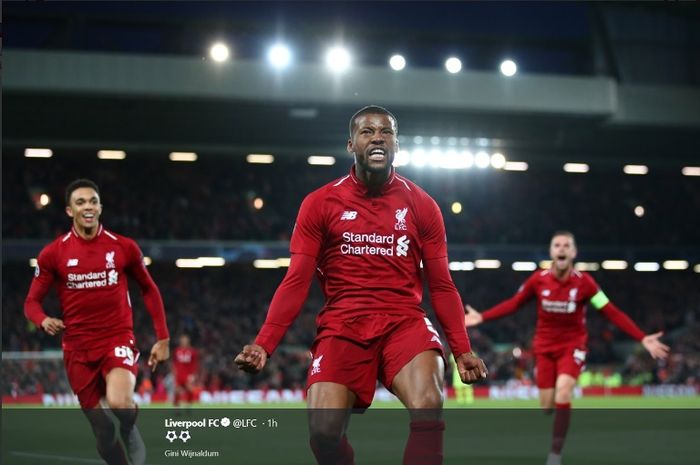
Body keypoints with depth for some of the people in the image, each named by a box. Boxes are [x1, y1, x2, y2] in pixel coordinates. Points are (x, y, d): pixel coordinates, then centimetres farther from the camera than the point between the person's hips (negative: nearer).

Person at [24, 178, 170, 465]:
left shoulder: (123, 247, 0)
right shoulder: (53, 254, -1)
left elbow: (149, 290, 12)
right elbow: (32, 301, 4)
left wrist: (163, 338, 8)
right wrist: (44, 321, -19)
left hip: (118, 338, -1)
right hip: (78, 348, 1)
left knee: (119, 402, -30)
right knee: (104, 433, 2)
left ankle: (131, 432, 4)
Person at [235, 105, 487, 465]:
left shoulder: (422, 205, 7)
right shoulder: (319, 204, 5)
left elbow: (441, 286, 11)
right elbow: (296, 282, 2)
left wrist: (462, 349, 2)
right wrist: (264, 343, -10)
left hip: (404, 323, 0)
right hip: (342, 326, 0)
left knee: (428, 408, -30)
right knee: (324, 430, -20)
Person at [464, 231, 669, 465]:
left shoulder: (584, 281, -15)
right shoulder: (538, 279, -9)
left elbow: (612, 313, -14)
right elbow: (513, 303, 4)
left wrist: (642, 338, -20)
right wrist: (482, 317, -1)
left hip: (573, 345, -3)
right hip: (544, 346, 3)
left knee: (563, 391, -24)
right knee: (547, 404, 0)